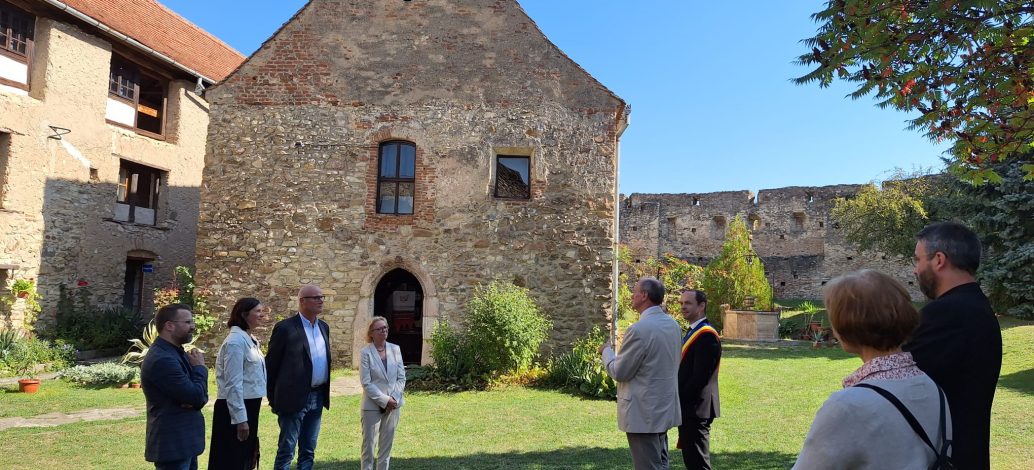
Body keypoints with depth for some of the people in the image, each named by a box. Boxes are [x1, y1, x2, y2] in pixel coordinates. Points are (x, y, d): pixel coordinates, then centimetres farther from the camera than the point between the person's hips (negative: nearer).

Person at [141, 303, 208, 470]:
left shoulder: (176, 353, 11)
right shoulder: (162, 359, -21)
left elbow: (199, 394, 11)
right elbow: (196, 396, -23)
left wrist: (195, 400, -12)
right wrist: (200, 367, -7)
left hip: (185, 442, 10)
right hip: (172, 444, -10)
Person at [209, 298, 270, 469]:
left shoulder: (250, 339, 11)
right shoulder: (236, 341, -18)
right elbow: (233, 383, -21)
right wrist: (240, 419, -21)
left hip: (249, 406, 9)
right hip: (235, 409, -9)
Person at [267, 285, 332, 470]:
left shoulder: (324, 327, 9)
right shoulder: (285, 328, -10)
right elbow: (271, 365, -6)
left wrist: (324, 393, 12)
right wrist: (273, 399, -3)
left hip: (318, 398, 6)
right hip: (294, 399, -6)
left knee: (309, 451, 14)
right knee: (286, 450, 1)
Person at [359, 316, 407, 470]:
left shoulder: (395, 349, 4)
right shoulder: (365, 352, -8)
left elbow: (401, 378, 4)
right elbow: (366, 382, -12)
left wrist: (394, 399, -9)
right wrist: (385, 401, -15)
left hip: (393, 404, 4)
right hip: (372, 406, -4)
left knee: (387, 444, 10)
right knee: (369, 444, 3)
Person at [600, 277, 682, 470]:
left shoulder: (639, 329, -23)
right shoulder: (673, 324, 4)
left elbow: (619, 372, -16)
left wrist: (607, 351, 1)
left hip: (643, 413, -8)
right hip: (665, 408, 8)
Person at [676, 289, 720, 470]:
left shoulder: (706, 335, -17)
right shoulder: (693, 332, 14)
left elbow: (700, 377, -21)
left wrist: (678, 400, -14)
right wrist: (678, 399, 9)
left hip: (696, 409, -10)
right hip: (689, 408, 10)